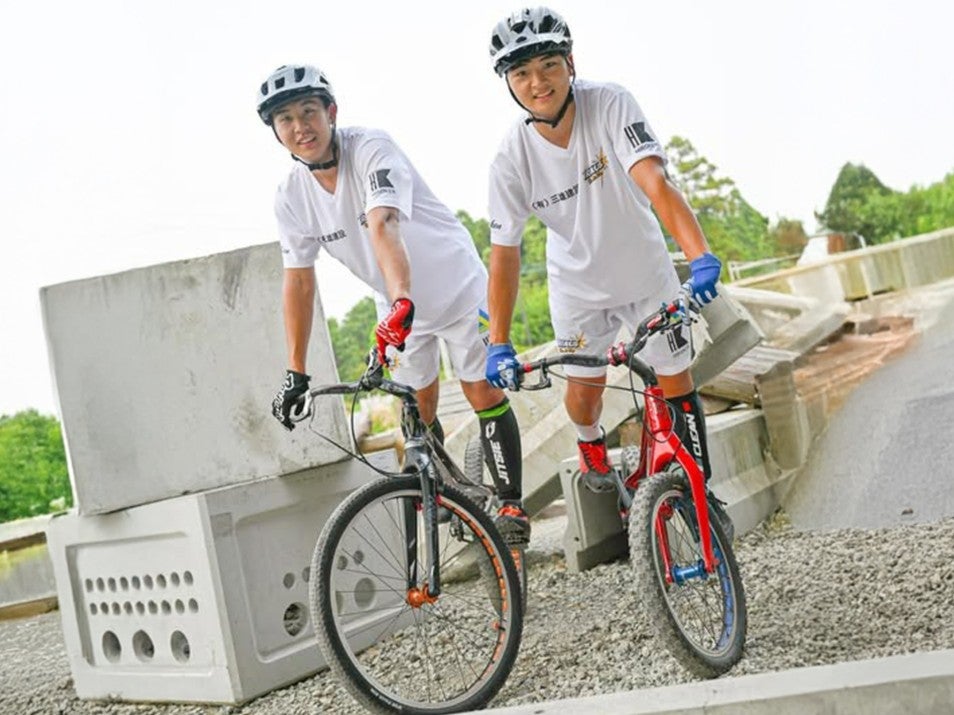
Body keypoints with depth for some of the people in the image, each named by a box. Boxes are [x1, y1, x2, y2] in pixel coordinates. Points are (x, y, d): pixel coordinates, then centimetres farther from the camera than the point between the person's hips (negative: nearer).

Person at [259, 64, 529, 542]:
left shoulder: (372, 149, -28)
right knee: (418, 414, 7)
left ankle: (512, 505, 7)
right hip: (397, 306, 5)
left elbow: (383, 227, -45)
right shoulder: (291, 196, -12)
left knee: (485, 394, -6)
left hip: (455, 285, -5)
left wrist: (401, 301, -60)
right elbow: (298, 279, -7)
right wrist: (295, 373, -9)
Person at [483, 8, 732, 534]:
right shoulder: (511, 158, -22)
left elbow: (655, 183, -38)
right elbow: (504, 253, -19)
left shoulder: (610, 104, -27)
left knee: (675, 381, 2)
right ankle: (591, 447, 39)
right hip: (578, 283, 1)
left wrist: (700, 256, -52)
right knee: (584, 386, 3)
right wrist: (499, 345, -25)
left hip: (645, 269, -1)